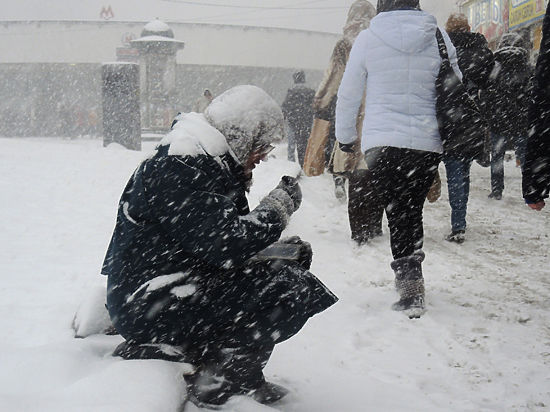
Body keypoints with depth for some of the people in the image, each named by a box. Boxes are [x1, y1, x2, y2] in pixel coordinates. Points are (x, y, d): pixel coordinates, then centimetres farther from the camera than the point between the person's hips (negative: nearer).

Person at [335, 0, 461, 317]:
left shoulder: (368, 38, -1)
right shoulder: (438, 36, 2)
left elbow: (348, 94, 5)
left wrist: (346, 136, 19)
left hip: (382, 142, -2)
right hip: (427, 142, 2)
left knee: (398, 215, 0)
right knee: (413, 211, 16)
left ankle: (411, 291, -9)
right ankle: (410, 279, 21)